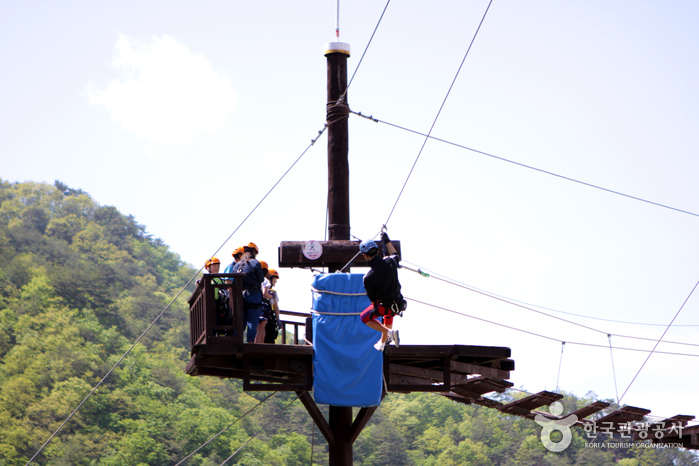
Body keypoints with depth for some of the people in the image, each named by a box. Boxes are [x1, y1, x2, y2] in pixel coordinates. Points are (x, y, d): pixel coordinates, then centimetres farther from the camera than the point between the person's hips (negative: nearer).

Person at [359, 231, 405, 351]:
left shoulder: (369, 278, -29)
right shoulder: (390, 262, -18)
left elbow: (373, 299, -15)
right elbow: (396, 255, 11)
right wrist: (387, 241, 22)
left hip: (384, 306, -5)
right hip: (398, 303, 6)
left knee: (364, 317, 21)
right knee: (388, 315, 37)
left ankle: (388, 332, 7)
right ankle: (382, 343, 53)